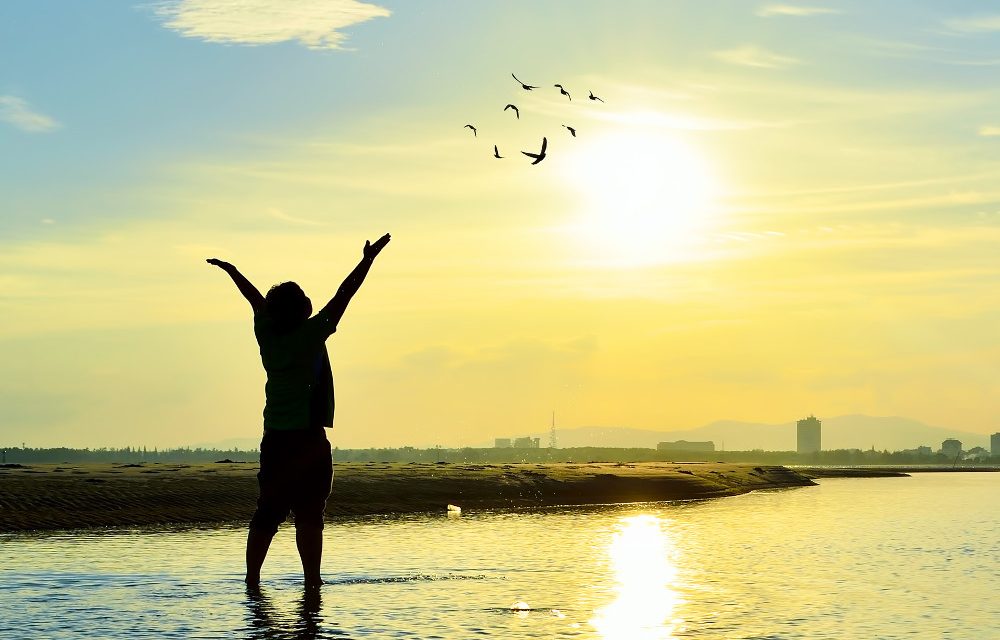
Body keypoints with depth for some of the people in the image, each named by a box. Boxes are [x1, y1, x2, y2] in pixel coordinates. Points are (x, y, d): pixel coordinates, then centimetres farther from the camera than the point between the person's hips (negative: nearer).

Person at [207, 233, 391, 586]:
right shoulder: (311, 334, -10)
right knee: (309, 514, -5)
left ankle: (252, 577, 11)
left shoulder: (267, 334, 4)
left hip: (273, 438, 6)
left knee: (267, 512, 11)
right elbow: (342, 296, -8)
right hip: (308, 438, -6)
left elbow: (254, 297, 18)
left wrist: (229, 269, 34)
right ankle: (312, 581, -7)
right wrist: (368, 260, -3)